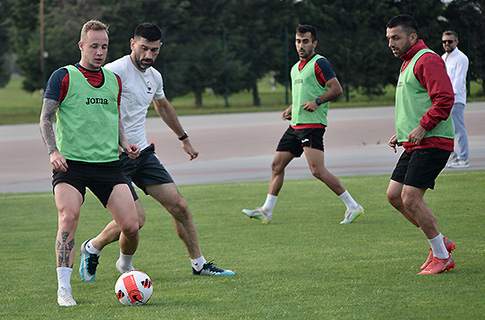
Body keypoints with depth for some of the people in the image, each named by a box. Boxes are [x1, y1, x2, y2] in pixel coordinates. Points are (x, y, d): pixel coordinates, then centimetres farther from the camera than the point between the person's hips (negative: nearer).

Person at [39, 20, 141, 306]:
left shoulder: (114, 80, 15)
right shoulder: (63, 77, 0)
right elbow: (46, 118, -1)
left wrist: (124, 143, 9)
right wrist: (54, 152, -15)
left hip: (108, 163, 4)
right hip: (71, 163, -4)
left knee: (131, 225, -6)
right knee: (69, 217, -24)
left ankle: (126, 265, 26)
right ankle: (64, 288, -18)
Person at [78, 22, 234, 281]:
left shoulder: (154, 77, 10)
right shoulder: (115, 71, -15)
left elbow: (163, 106, 31)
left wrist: (184, 138, 42)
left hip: (143, 152, 7)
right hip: (116, 156, -7)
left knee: (178, 205, 2)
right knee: (136, 218, -15)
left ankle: (199, 264, 14)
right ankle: (92, 248, 11)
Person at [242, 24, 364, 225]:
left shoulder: (319, 63, -7)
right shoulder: (296, 68, 20)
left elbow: (337, 89, -15)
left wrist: (317, 101, -25)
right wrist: (290, 110, 14)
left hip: (312, 125, -9)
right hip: (295, 125, 9)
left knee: (317, 170, -17)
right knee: (277, 165, 8)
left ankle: (352, 207, -11)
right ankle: (266, 212, 16)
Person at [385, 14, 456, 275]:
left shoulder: (427, 60, -11)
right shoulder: (408, 63, 21)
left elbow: (444, 99, -22)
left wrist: (422, 127, -24)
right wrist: (401, 134, 21)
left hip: (432, 143, -11)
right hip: (414, 145, 11)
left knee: (410, 199, -14)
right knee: (394, 195, 8)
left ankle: (441, 256, -2)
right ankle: (439, 243, 17)